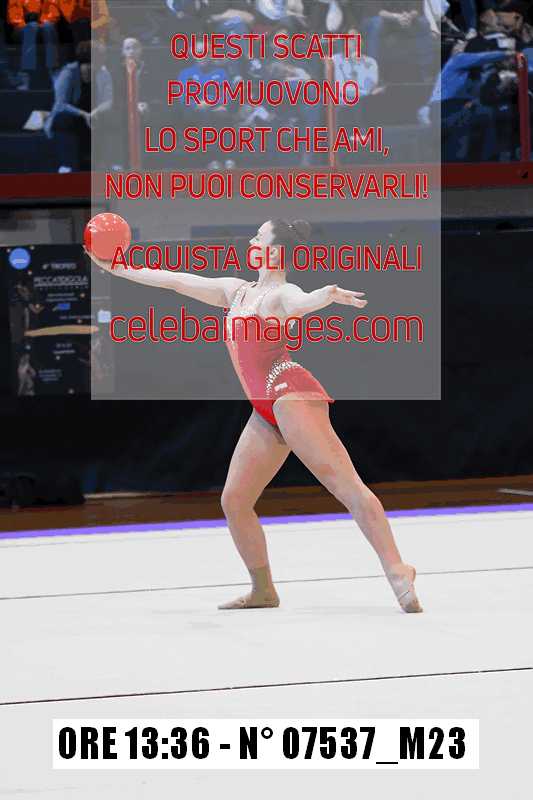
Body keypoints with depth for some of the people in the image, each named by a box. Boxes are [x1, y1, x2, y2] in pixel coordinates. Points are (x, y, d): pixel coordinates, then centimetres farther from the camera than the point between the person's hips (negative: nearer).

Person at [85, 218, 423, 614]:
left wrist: (328, 294, -52)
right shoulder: (237, 291, 22)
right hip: (267, 411, 9)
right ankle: (263, 590, 16)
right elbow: (176, 281, 29)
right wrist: (118, 269, 33)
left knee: (344, 483, -18)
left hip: (291, 394, -9)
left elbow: (301, 303, -28)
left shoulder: (280, 295, -4)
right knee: (234, 500, 7)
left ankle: (397, 571, -27)